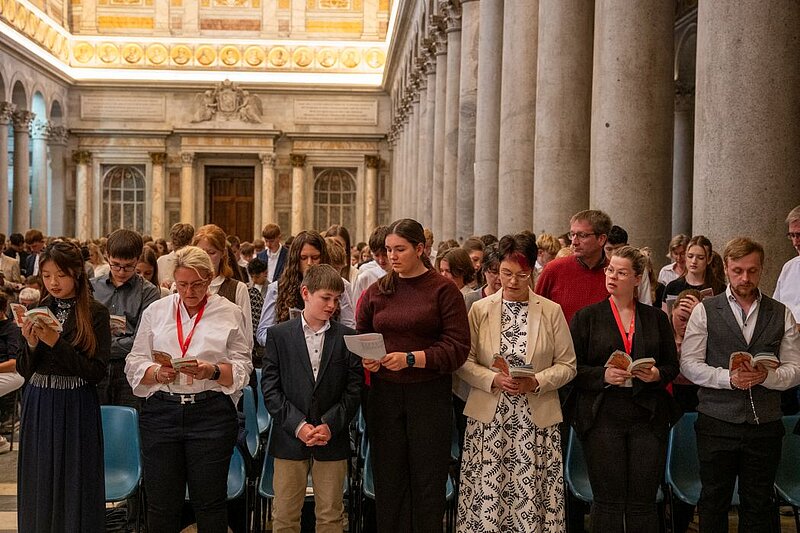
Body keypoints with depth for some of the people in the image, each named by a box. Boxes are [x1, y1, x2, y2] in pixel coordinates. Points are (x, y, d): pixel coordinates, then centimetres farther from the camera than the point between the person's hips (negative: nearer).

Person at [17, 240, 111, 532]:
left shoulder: (96, 313, -6)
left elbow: (97, 372, -13)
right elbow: (24, 371, 7)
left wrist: (56, 342, -18)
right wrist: (32, 344, -12)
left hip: (77, 407, -4)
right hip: (37, 406, 4)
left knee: (75, 487, 4)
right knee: (39, 488, 11)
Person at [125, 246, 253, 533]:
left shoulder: (230, 313, 5)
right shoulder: (156, 311, 11)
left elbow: (242, 368, 2)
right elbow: (134, 363, 8)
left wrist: (213, 371, -17)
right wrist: (158, 373, -12)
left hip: (211, 414, -1)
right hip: (161, 412, 2)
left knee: (209, 503, 4)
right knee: (161, 504, 5)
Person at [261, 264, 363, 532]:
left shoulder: (347, 338, 4)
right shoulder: (279, 335, 1)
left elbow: (354, 389, 0)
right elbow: (270, 388, -3)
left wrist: (331, 425, -12)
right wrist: (298, 425, -13)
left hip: (333, 440, 1)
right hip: (289, 439, -1)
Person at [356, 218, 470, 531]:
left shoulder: (444, 290, -3)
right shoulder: (377, 291, 8)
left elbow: (458, 347, -9)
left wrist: (411, 358, -18)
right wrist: (366, 359, -6)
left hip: (429, 396, -3)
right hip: (384, 394, 3)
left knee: (427, 479, 3)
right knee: (388, 479, 6)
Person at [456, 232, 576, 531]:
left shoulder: (551, 311, 4)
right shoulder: (480, 310, 6)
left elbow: (567, 365, 5)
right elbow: (463, 362, 3)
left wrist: (537, 382, -12)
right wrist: (492, 380, -14)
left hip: (536, 420, 0)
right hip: (488, 419, 0)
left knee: (531, 496, -2)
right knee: (487, 498, -1)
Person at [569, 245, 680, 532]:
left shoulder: (657, 318, 12)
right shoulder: (586, 317, 6)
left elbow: (673, 365, 14)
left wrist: (657, 374, -7)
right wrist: (603, 375, -14)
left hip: (648, 417, 2)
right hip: (603, 415, -2)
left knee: (644, 501, 2)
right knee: (608, 501, -1)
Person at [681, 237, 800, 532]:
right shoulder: (705, 311, 3)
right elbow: (689, 364, -3)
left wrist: (766, 376, -15)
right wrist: (729, 377, -17)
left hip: (765, 425, 2)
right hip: (717, 422, -1)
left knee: (759, 505, 8)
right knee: (714, 501, 8)